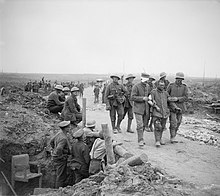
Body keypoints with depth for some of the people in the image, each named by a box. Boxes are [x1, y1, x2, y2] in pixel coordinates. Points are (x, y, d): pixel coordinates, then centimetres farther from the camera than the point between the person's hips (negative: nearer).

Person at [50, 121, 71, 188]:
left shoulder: (59, 133, 4)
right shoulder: (63, 138, -26)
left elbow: (51, 141, 16)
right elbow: (59, 149, -37)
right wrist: (61, 156, -22)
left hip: (55, 157, 10)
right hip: (60, 159, -10)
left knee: (59, 175, 22)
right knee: (61, 177, 1)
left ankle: (58, 188, 34)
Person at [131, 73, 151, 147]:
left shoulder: (148, 86, 10)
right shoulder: (136, 86, -8)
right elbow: (133, 97, -13)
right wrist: (142, 98, -20)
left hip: (146, 109, 6)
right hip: (138, 109, -6)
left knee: (144, 125, 10)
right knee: (140, 125, -10)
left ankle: (140, 139, 25)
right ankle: (140, 140, -6)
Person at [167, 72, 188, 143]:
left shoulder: (184, 87, 1)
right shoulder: (171, 85, -2)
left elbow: (186, 98, -7)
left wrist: (177, 99, -20)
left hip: (180, 107, 3)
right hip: (172, 106, -3)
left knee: (178, 123, 9)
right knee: (173, 122, -11)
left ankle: (173, 136, 25)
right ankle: (172, 137, -3)